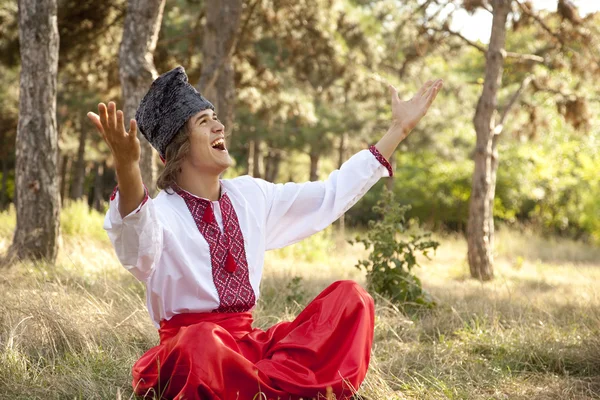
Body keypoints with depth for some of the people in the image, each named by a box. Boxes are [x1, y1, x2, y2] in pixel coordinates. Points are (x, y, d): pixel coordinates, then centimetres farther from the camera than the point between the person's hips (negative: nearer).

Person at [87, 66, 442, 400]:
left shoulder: (250, 195, 10)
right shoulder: (160, 213, -10)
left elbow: (330, 195, 17)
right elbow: (138, 248, -35)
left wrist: (399, 130, 17)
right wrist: (127, 168, -56)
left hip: (249, 343, 7)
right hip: (189, 344, -7)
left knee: (351, 298, -9)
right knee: (203, 342, -42)